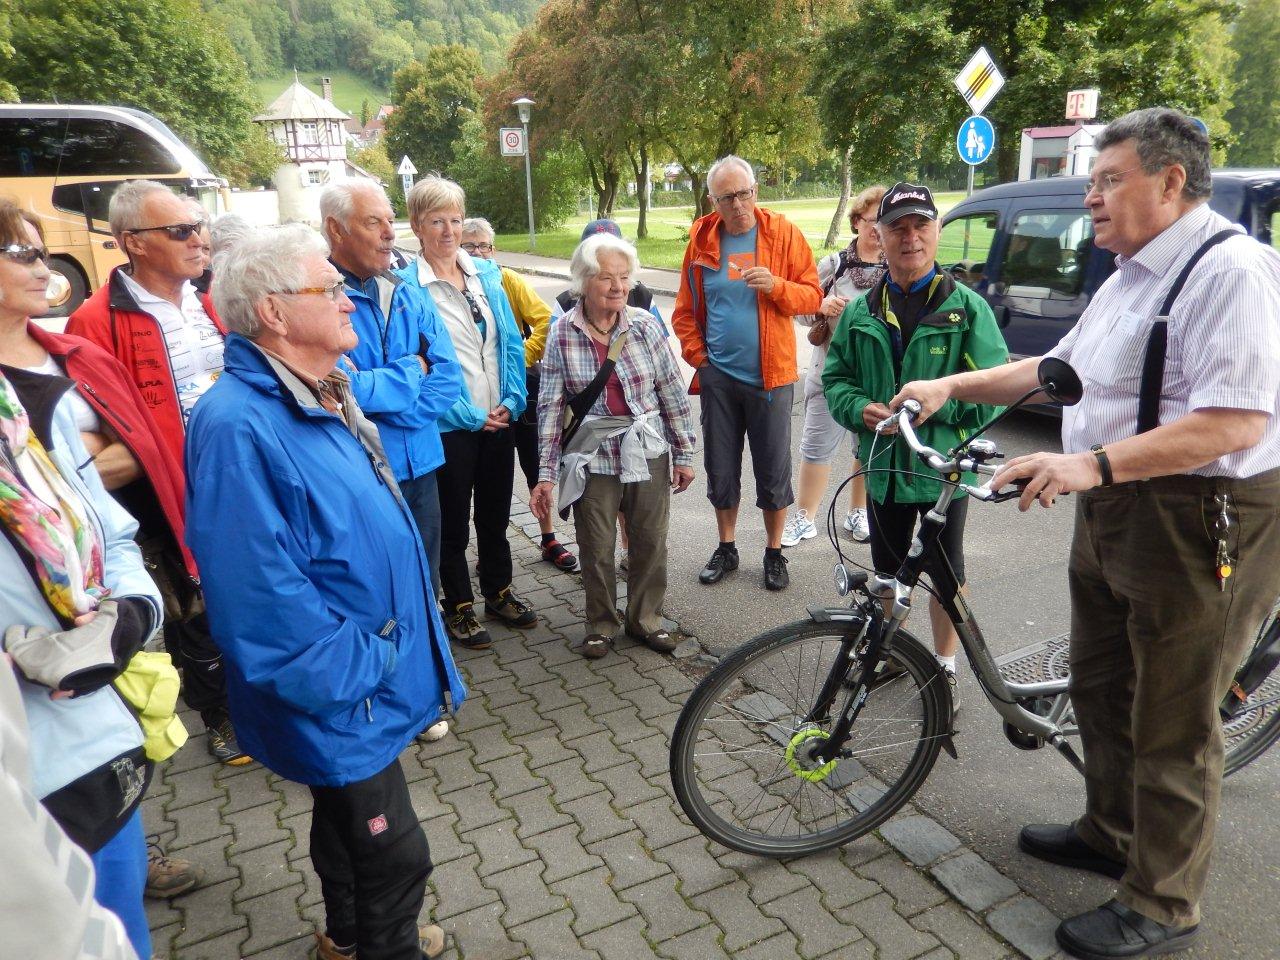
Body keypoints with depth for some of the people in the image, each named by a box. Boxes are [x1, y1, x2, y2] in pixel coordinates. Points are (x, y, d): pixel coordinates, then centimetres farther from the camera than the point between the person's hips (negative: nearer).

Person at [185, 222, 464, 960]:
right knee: (396, 854, 6)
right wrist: (352, 670, -19)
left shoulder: (320, 396, 6)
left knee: (349, 819, 28)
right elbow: (262, 591, -29)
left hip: (369, 671, 10)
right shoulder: (240, 425, -26)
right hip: (342, 694, -9)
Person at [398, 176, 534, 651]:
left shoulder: (486, 272, 6)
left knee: (496, 513, 17)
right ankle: (459, 607, 26)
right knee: (453, 521, 9)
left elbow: (511, 341, 8)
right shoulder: (407, 286, -10)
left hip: (499, 419, 5)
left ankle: (499, 593, 35)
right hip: (450, 426, -5)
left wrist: (512, 400, -3)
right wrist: (469, 415, -14)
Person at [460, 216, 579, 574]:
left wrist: (523, 357, -16)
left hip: (519, 385, 0)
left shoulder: (507, 279, -6)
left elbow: (546, 321, -12)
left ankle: (549, 540, 23)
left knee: (535, 465, 9)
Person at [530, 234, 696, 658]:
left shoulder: (644, 325, -6)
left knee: (651, 542, 12)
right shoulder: (562, 335, -8)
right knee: (596, 549, 9)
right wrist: (546, 474, -6)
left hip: (649, 453, 1)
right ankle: (601, 624, 31)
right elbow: (551, 407, -5)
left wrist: (684, 453, 3)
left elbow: (672, 392, 0)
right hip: (594, 459, -1)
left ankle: (646, 618, 33)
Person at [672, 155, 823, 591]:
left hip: (770, 375, -2)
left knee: (774, 469, 5)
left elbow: (812, 296, -3)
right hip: (718, 376, 2)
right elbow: (685, 309, 11)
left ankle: (774, 553, 22)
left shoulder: (783, 233, -2)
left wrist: (777, 286, -20)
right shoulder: (702, 239, 4)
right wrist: (697, 355, 1)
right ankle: (726, 548, 28)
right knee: (721, 469, 11)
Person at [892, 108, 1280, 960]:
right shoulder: (1132, 277, 14)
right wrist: (954, 385, 11)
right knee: (1103, 689, 21)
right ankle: (1111, 833, 43)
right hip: (1116, 513, 10)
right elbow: (1059, 367, 21)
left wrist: (1092, 465, -34)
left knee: (1172, 725, 3)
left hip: (1201, 523, -10)